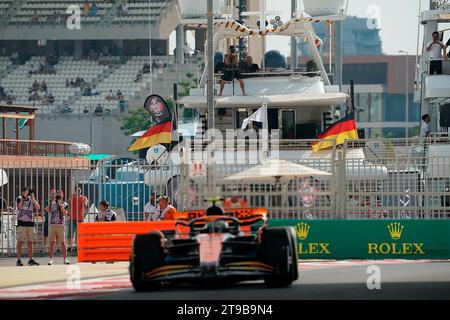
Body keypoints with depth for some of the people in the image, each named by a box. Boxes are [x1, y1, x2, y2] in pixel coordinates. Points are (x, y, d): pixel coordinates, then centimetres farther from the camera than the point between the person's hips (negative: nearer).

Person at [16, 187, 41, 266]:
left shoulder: (32, 199, 9)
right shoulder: (19, 199, 1)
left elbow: (38, 207, -5)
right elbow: (19, 206, -19)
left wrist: (33, 198, -10)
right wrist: (23, 198, -17)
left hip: (30, 222, 3)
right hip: (21, 222, -3)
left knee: (30, 241, 7)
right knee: (20, 241, -4)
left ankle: (31, 260, 13)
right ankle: (18, 260, -3)